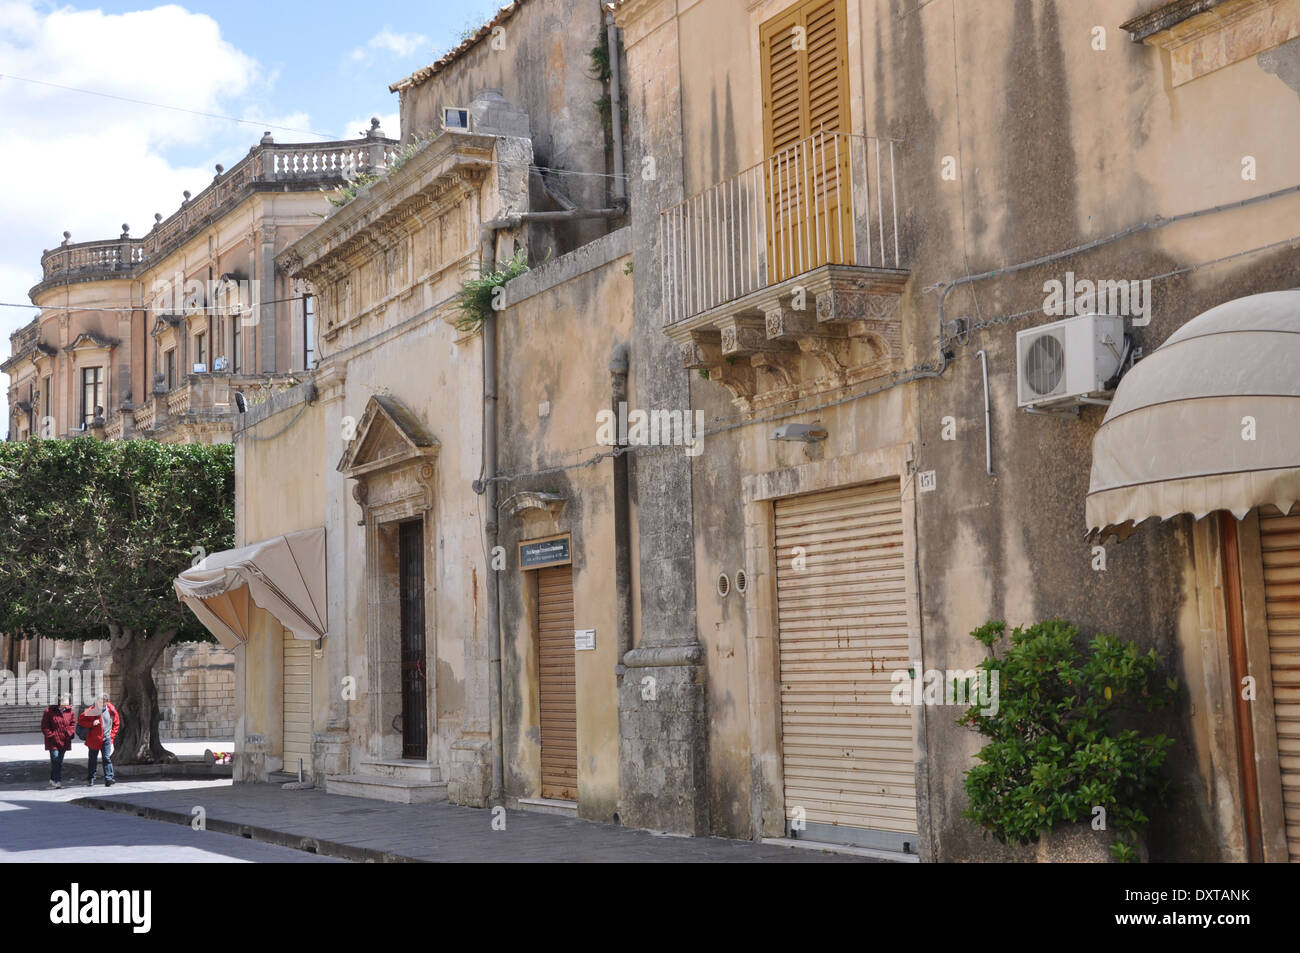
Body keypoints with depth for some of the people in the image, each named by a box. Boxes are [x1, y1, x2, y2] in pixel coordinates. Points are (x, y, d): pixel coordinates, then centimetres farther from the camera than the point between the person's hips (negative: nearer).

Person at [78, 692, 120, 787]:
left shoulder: (111, 710, -1)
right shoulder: (92, 710, -10)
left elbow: (116, 723, 12)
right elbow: (80, 720, -6)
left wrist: (112, 735, 5)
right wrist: (92, 723, -21)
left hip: (106, 739, 1)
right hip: (94, 739, -1)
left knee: (107, 758, -7)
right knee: (93, 759, 10)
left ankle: (108, 779, -10)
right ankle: (90, 779, 23)